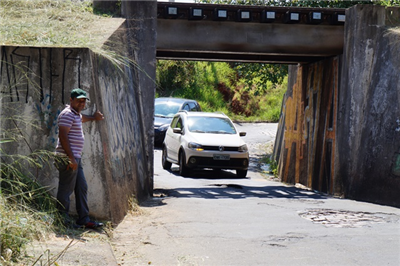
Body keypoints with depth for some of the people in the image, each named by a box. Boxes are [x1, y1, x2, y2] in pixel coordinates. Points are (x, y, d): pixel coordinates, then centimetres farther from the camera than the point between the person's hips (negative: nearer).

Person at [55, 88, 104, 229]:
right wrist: (71, 158, -24)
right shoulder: (67, 114, -12)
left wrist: (93, 117, 53)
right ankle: (62, 221, 2)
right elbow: (63, 136, -20)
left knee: (82, 188, 11)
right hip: (68, 158, -10)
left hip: (75, 158, 10)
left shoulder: (76, 114, 19)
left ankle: (83, 220, 16)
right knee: (66, 190, -5)